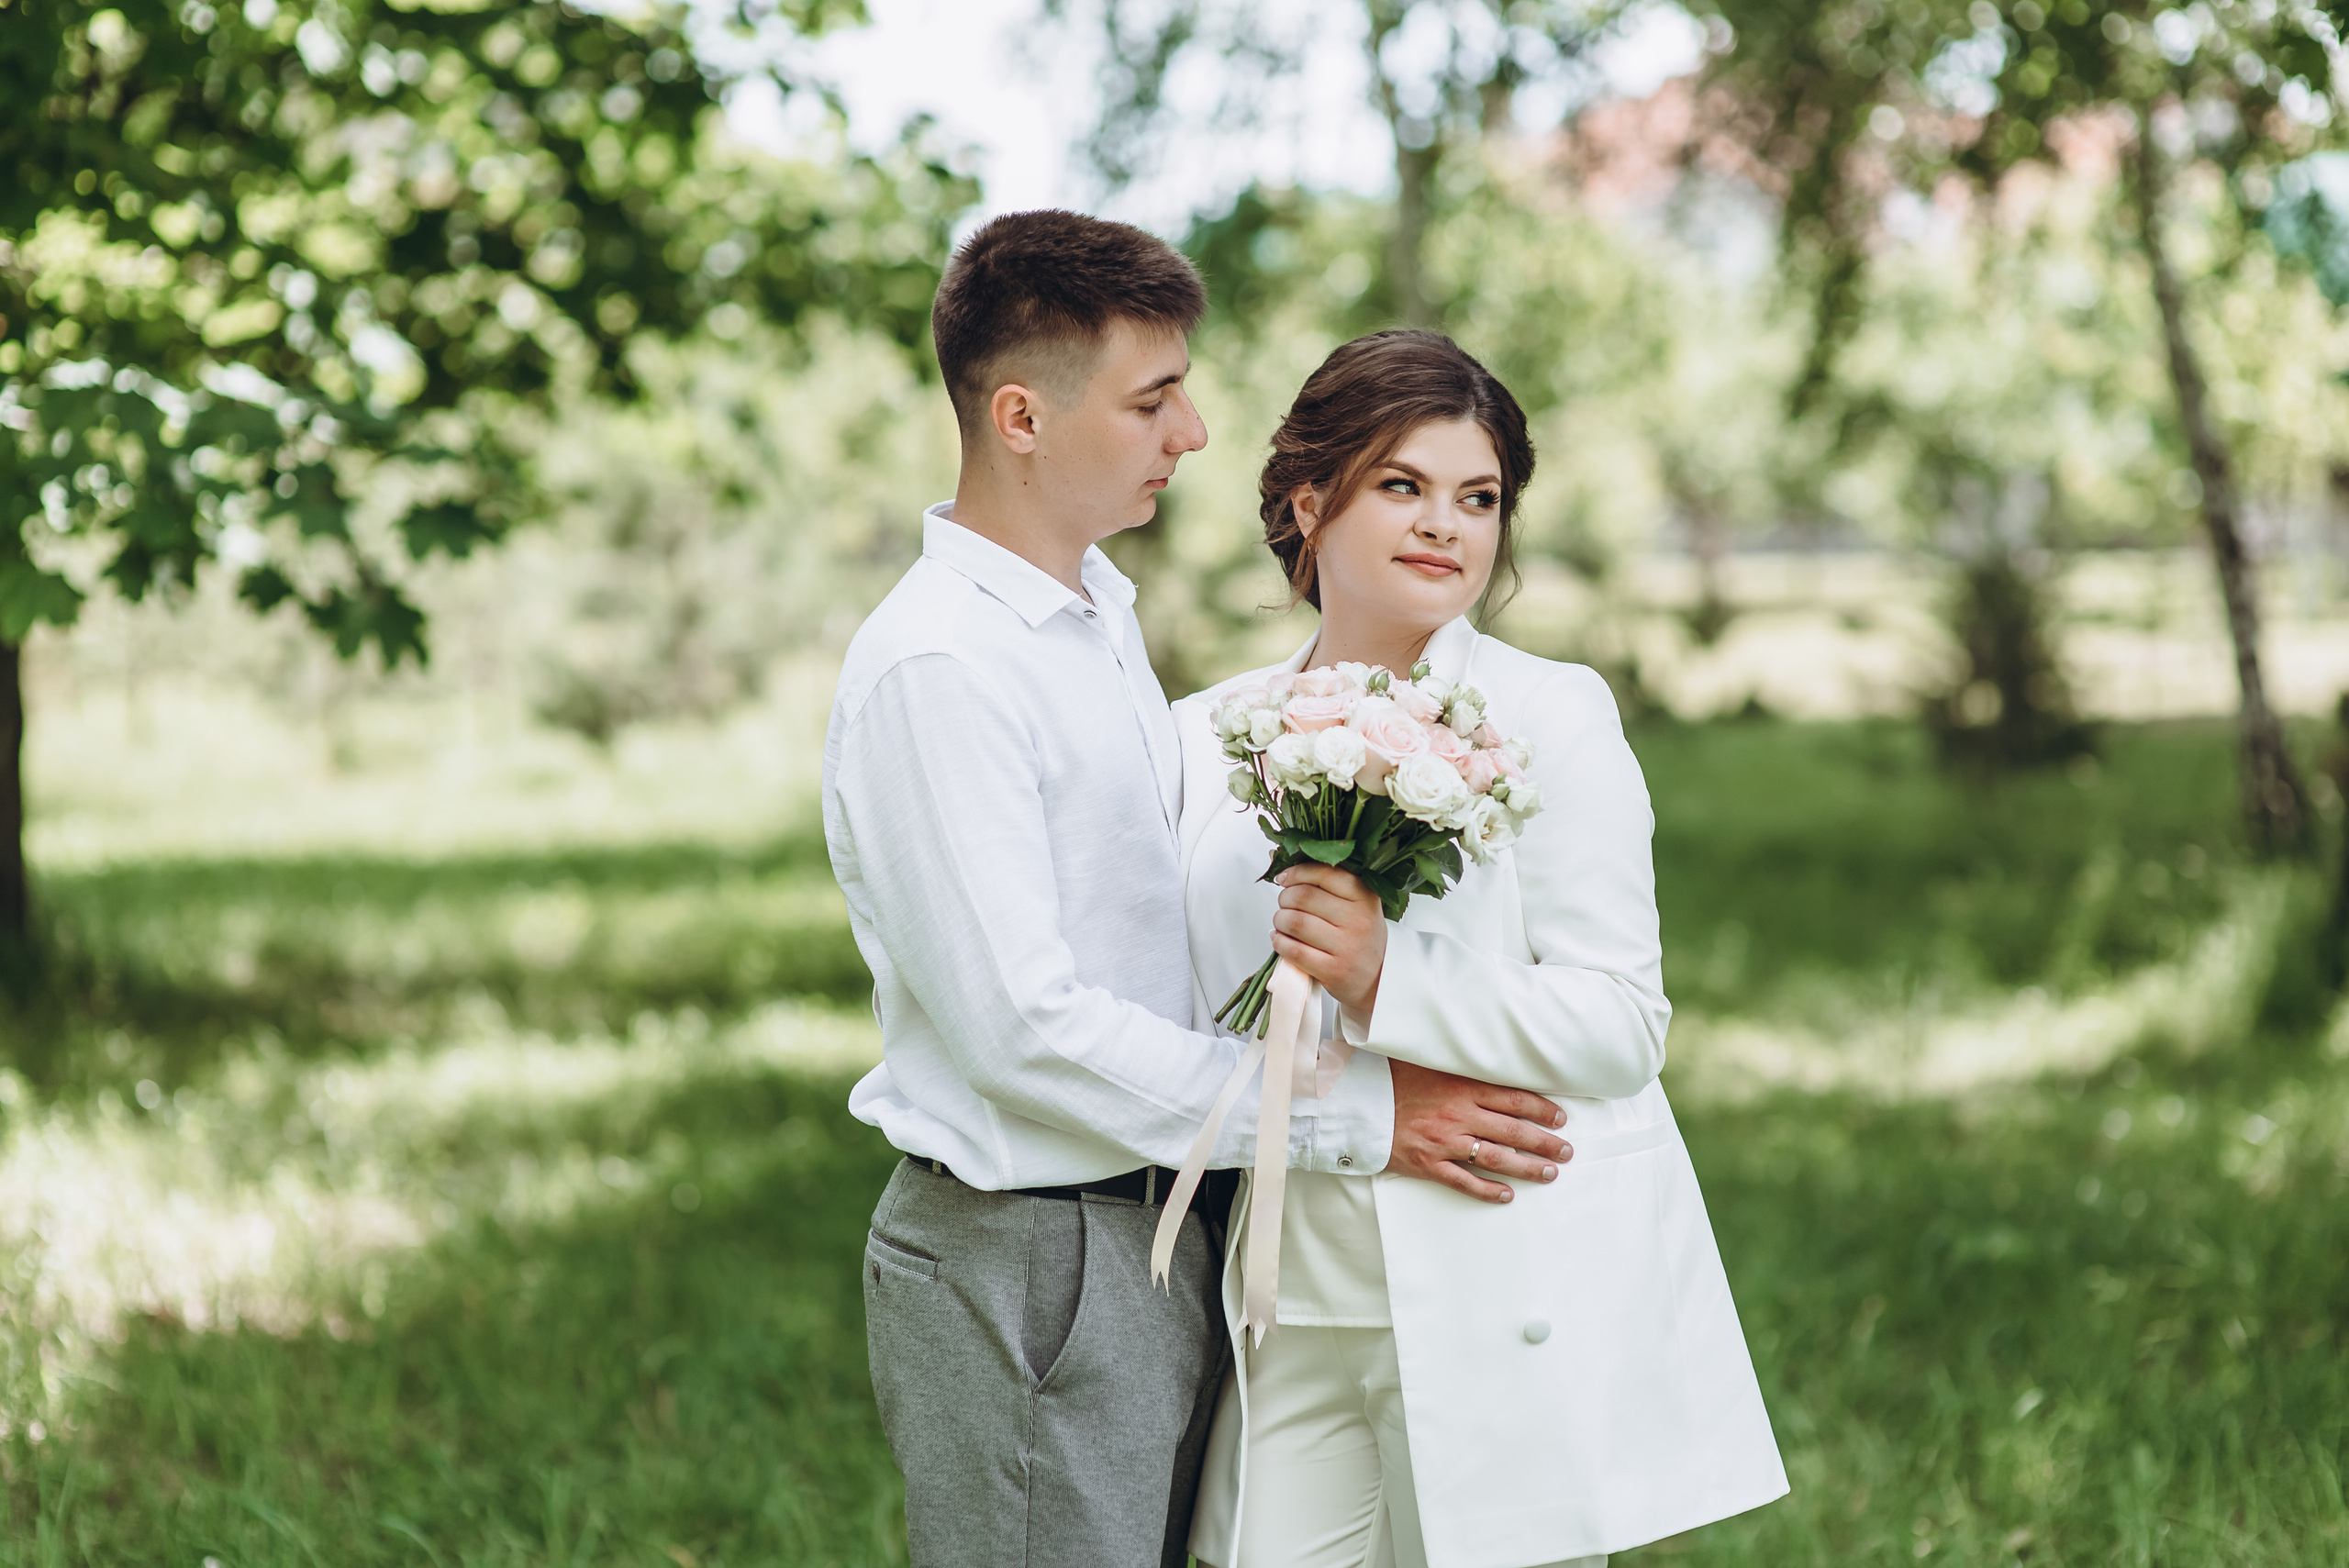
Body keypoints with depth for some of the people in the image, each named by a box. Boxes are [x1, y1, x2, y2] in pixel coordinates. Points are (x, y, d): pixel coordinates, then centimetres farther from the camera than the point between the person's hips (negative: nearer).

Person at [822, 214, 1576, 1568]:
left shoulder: (1100, 612, 12)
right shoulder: (934, 669, -19)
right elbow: (1025, 1028, -23)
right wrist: (1357, 1117, -19)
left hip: (1153, 1235, 9)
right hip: (1024, 1266, -9)